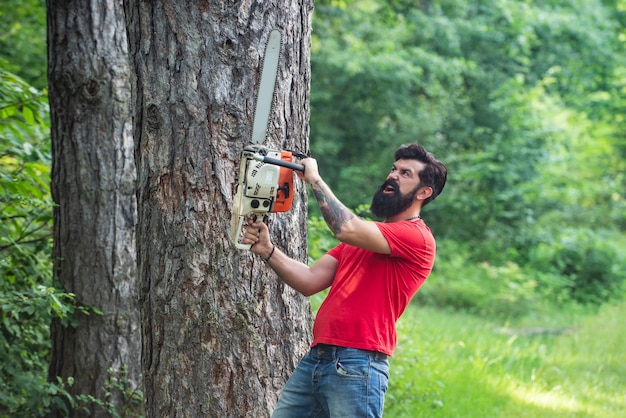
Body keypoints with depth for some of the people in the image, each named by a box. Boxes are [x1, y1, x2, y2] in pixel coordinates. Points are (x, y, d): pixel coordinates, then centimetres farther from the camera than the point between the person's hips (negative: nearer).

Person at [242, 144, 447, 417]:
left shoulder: (417, 238, -5)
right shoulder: (366, 232, 22)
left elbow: (346, 229, -19)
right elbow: (310, 282, 14)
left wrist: (314, 179, -6)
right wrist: (267, 250, 0)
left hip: (356, 367, -8)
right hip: (315, 360, 8)